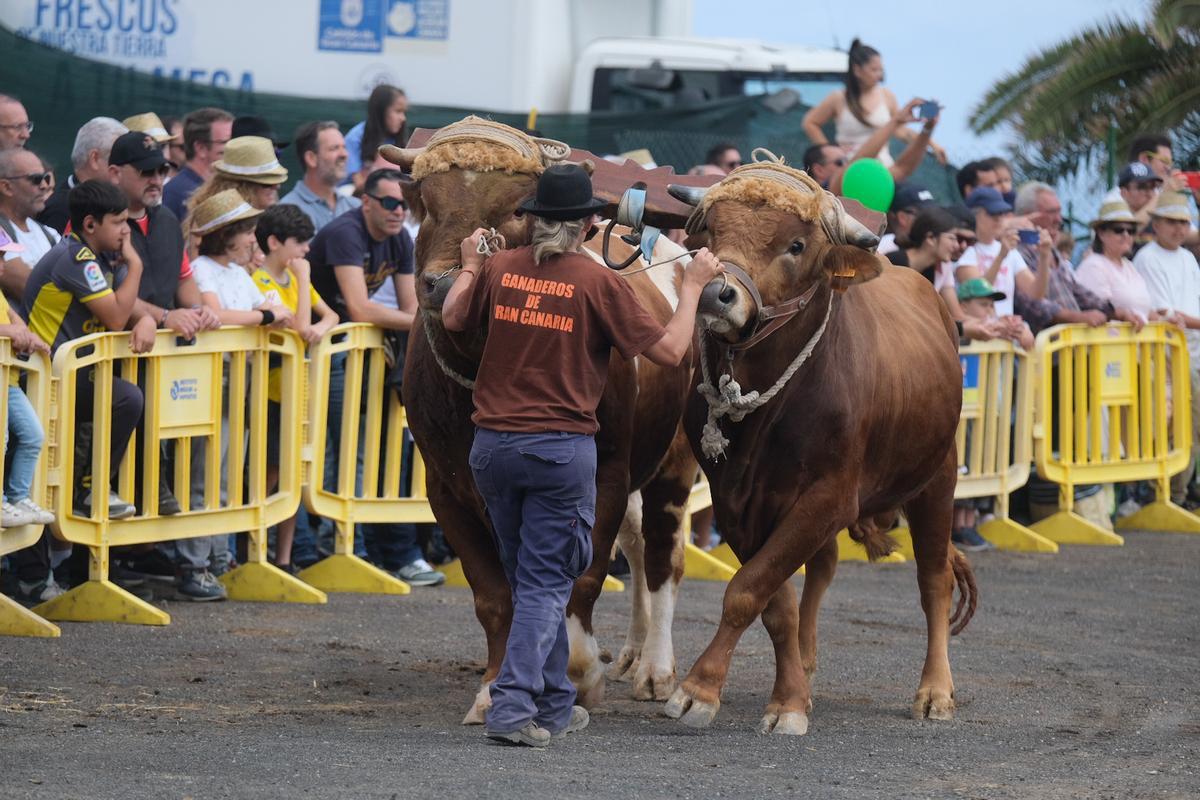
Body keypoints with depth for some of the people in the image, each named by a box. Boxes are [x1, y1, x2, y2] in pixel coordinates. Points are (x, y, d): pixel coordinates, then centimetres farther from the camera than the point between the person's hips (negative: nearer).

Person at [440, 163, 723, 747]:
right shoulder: (599, 283, -10)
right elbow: (669, 349, -7)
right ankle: (514, 705, -11)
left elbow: (452, 318, 17)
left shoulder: (499, 269, 0)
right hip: (562, 448, -4)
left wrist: (469, 265, 33)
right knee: (545, 583, 2)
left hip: (493, 444, 4)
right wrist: (692, 287, 6)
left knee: (530, 577, 18)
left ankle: (553, 705, 26)